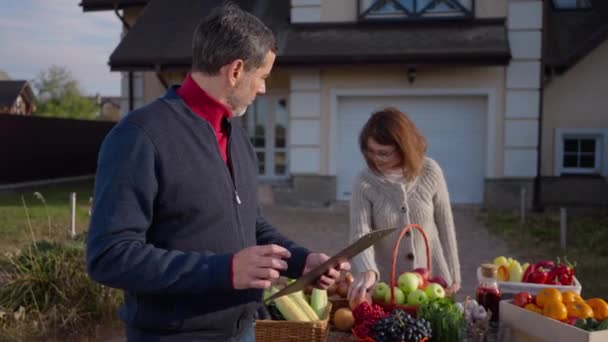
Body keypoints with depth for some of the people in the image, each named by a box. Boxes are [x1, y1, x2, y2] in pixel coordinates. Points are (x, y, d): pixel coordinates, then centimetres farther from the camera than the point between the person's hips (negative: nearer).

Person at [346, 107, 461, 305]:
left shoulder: (430, 172, -11)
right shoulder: (364, 183, -13)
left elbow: (445, 225, -1)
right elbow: (360, 234, -22)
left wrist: (453, 275, 4)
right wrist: (367, 271, -41)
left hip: (433, 280, 1)